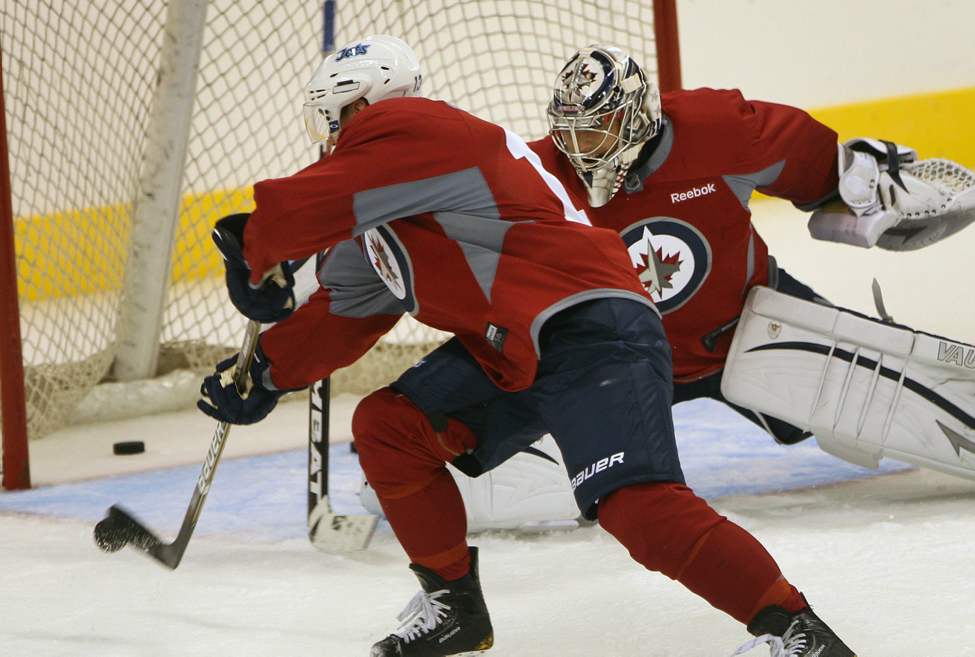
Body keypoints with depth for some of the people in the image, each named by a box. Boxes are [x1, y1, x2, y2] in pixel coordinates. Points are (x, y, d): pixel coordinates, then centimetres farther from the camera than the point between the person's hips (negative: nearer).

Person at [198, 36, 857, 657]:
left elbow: (302, 207, -13)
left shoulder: (402, 129, -6)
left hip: (592, 330, -10)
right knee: (386, 424, 6)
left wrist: (256, 263, 7)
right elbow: (350, 311, 33)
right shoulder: (379, 211, 25)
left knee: (637, 506, -23)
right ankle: (453, 601, 16)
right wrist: (268, 371, 32)